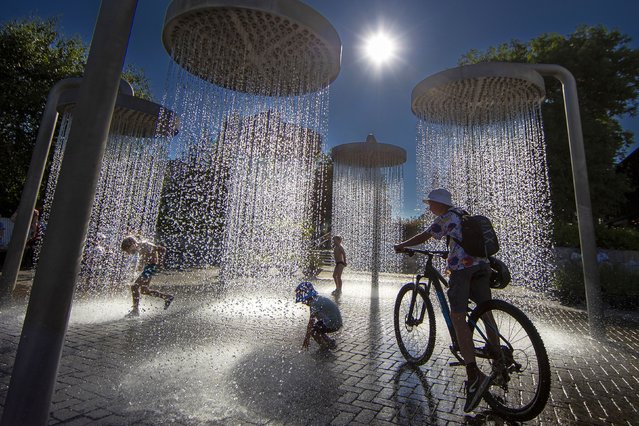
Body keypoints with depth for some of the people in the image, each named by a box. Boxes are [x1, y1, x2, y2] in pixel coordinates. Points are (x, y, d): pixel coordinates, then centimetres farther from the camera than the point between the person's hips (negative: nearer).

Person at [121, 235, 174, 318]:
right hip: (147, 266, 11)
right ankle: (168, 297, 22)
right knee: (144, 290, 16)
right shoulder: (139, 246, 4)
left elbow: (162, 249, -28)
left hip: (151, 267, -11)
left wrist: (159, 262, -21)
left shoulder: (144, 245, -22)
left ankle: (135, 310, 1)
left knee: (135, 286, -11)